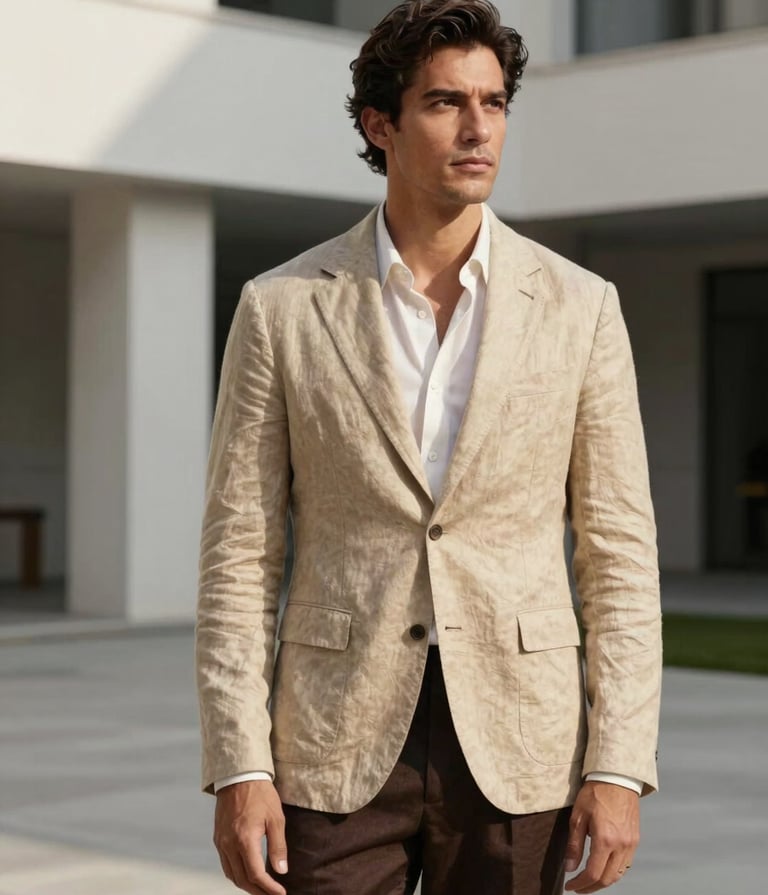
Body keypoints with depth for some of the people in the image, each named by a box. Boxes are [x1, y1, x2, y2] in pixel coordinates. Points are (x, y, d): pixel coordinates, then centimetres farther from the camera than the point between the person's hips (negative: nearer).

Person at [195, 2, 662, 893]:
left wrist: (618, 769, -6)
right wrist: (238, 770, -8)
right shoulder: (283, 309, -2)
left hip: (515, 746, 1)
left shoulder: (579, 308, 0)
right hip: (340, 746, 0)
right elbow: (239, 555, -2)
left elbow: (618, 554, 0)